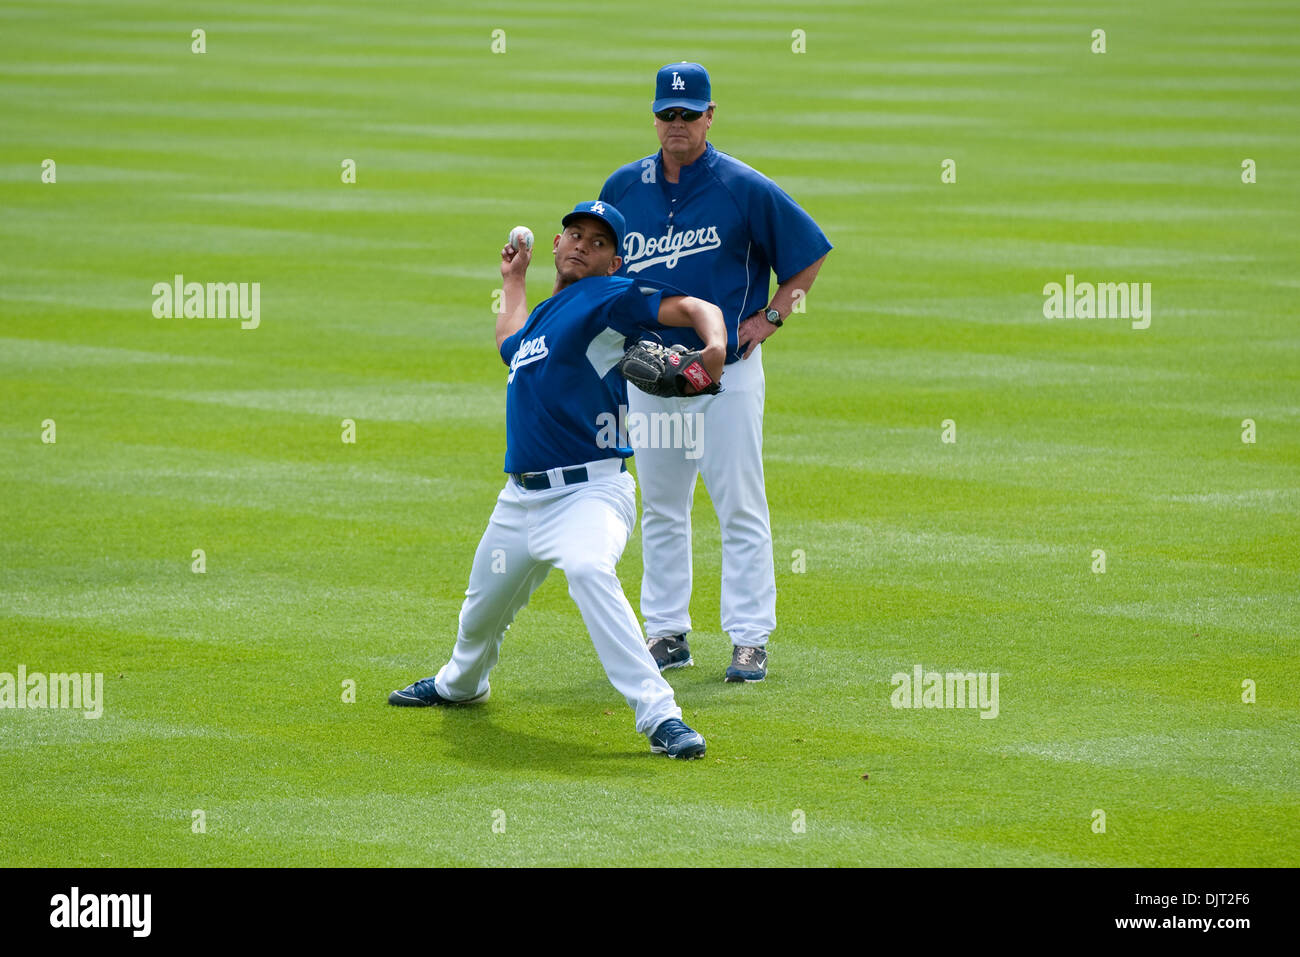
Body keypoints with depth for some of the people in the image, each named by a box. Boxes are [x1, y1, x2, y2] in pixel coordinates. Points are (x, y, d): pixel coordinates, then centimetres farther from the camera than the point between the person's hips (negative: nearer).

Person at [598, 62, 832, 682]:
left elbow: (811, 252, -1)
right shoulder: (623, 188, 5)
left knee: (740, 508, -5)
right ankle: (667, 632, 18)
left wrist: (771, 316, -5)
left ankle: (750, 640, -2)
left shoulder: (744, 189, -8)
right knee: (660, 509, 10)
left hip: (726, 370, -4)